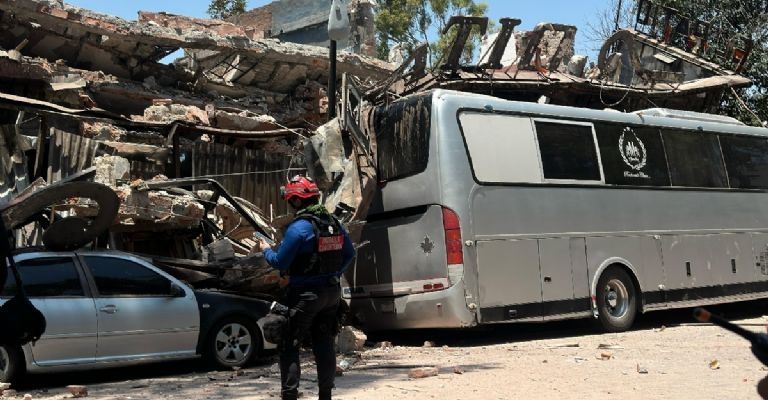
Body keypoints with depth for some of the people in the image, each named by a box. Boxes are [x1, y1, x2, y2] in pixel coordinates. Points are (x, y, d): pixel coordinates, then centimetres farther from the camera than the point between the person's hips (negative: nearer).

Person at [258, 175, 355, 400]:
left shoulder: (299, 227, -17)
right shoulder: (334, 223, 5)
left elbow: (280, 263, -15)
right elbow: (349, 254, 13)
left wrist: (266, 250, 4)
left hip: (305, 295, -7)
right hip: (332, 293, 7)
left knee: (289, 346, 3)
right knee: (324, 343, 14)